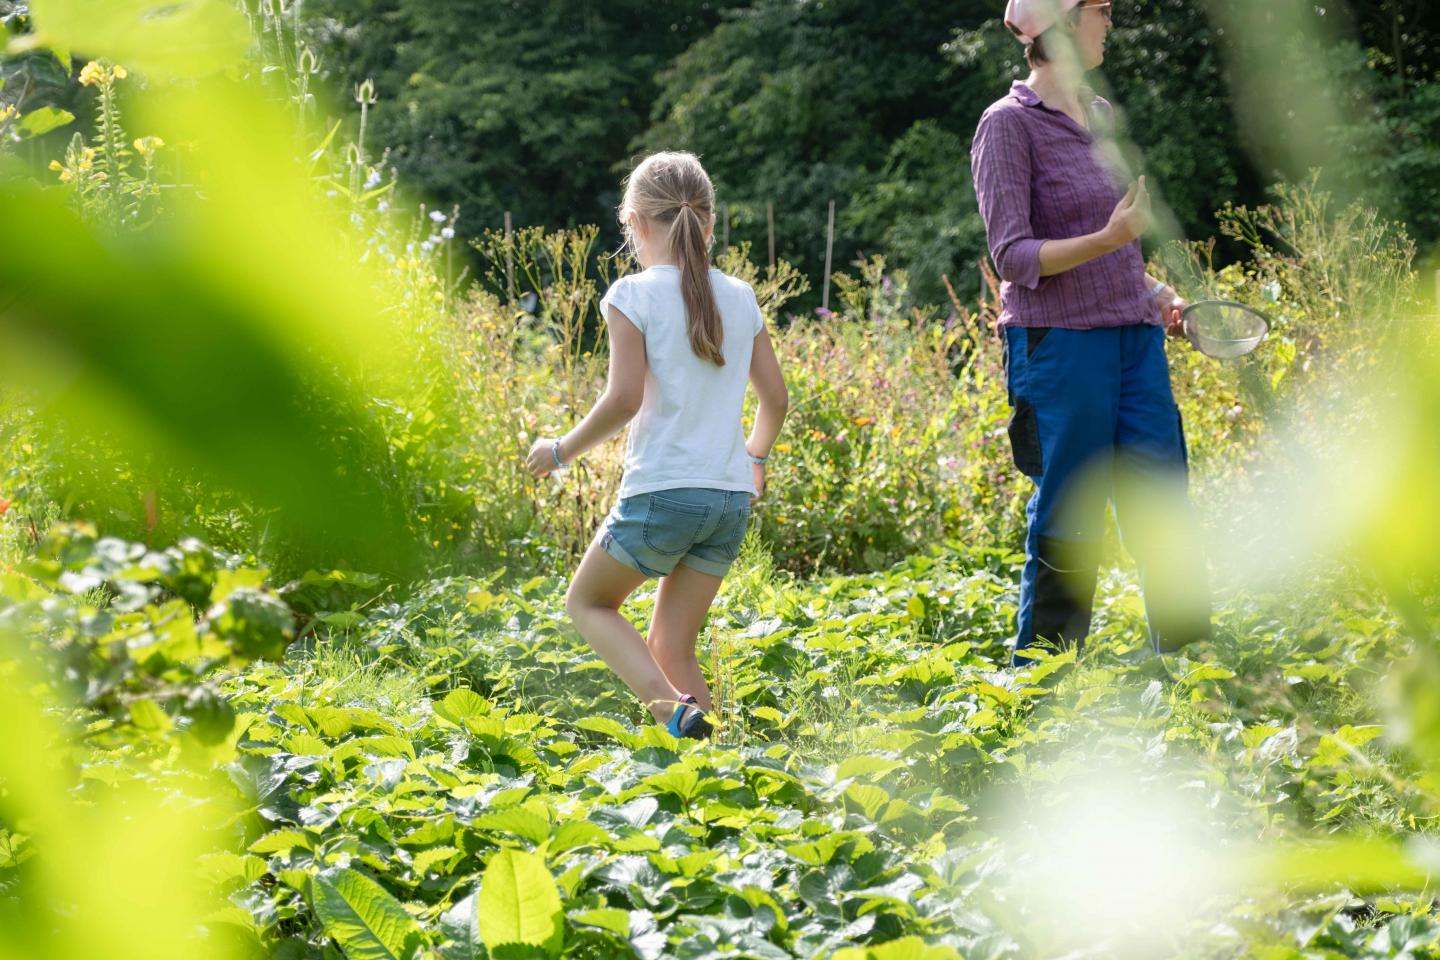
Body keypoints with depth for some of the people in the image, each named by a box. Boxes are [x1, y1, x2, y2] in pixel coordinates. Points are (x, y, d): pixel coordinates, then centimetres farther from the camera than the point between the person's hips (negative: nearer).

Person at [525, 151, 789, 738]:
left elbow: (625, 398, -15)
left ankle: (673, 708, -8)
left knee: (587, 602, 16)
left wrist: (561, 451, 0)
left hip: (661, 492, -5)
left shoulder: (633, 296, -6)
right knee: (672, 646, 14)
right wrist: (756, 457, 32)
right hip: (731, 498, 5)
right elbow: (775, 398, 13)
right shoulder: (739, 298, 10)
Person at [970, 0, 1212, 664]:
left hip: (1135, 337, 7)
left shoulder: (1101, 116, 15)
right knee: (1068, 528, -1)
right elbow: (1014, 257, -13)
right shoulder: (1008, 124, -7)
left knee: (1165, 510, 4)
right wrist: (1109, 238, -24)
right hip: (1060, 344, -7)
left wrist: (1155, 294, 11)